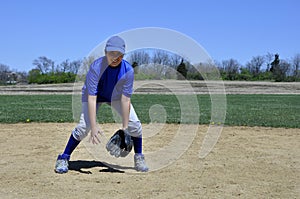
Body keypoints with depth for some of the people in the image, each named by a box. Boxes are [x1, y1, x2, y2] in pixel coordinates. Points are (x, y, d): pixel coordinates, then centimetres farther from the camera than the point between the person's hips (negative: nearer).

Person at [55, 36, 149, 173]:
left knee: (135, 124, -11)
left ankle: (138, 158, 10)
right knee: (84, 126, -19)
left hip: (116, 96, 2)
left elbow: (125, 100, -27)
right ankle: (63, 158, -2)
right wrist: (94, 126, -43)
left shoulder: (128, 70, -29)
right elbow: (91, 98, -37)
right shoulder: (96, 67, -35)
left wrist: (124, 127, -30)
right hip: (95, 95, -2)